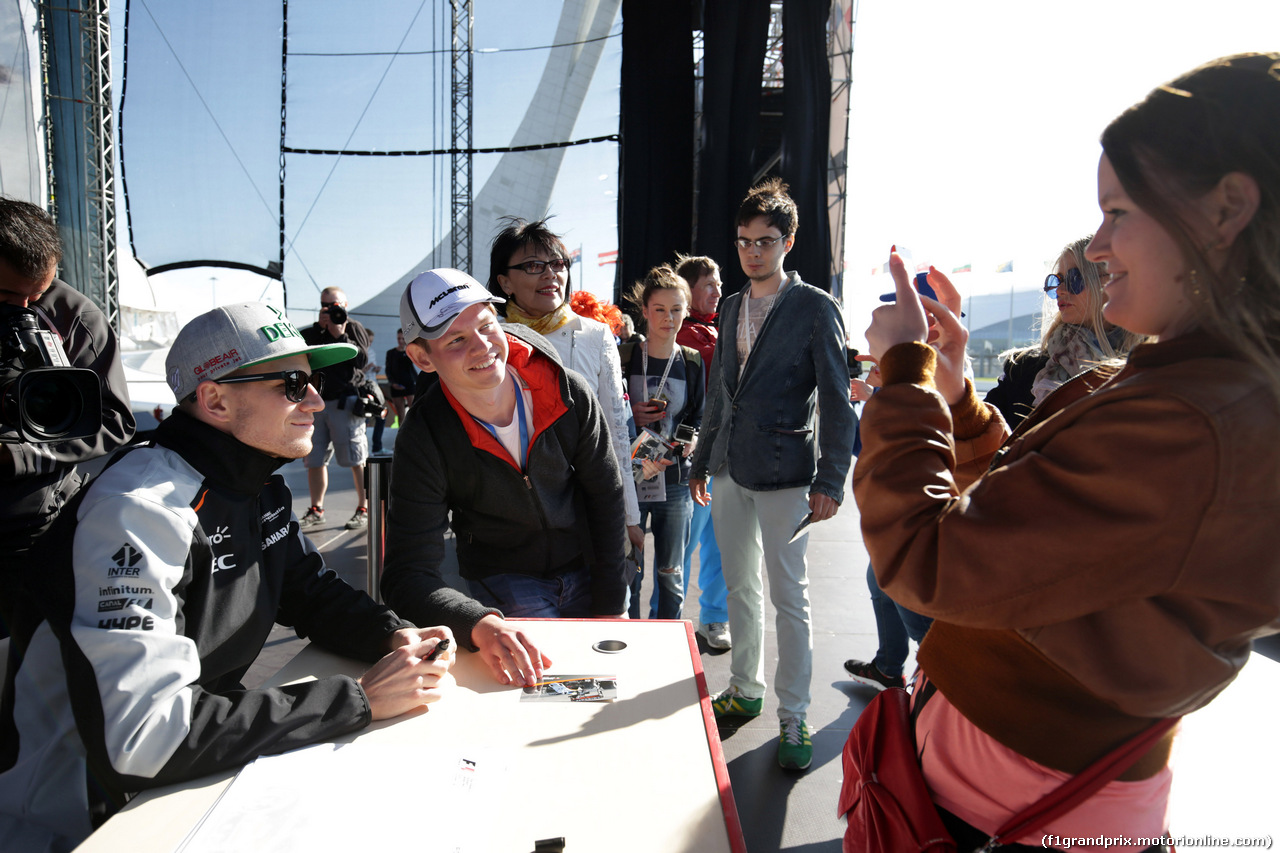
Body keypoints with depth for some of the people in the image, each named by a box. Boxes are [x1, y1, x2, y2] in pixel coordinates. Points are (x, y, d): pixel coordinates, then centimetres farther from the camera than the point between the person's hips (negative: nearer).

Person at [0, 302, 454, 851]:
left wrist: (394, 637, -12)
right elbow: (136, 735, -33)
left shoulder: (260, 485, 0)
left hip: (197, 769, 7)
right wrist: (360, 700, -31)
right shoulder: (141, 510, -27)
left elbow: (311, 590, 10)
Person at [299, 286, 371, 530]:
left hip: (345, 403, -5)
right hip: (315, 402, 5)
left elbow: (362, 358, -8)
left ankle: (364, 509, 3)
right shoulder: (312, 333, 19)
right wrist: (319, 327, -4)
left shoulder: (354, 328, 6)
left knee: (356, 459, -5)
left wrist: (340, 335, -12)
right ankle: (316, 510, 20)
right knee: (314, 460, 8)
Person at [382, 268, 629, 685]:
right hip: (504, 584, -2)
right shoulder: (423, 440, -22)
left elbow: (606, 495, -5)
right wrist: (479, 624, -45)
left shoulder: (570, 394, -17)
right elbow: (408, 573, -25)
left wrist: (611, 604, -6)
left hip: (586, 570, 2)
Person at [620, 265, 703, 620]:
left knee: (671, 575, 9)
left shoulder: (692, 363, 7)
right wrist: (629, 417, -15)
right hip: (629, 479, -1)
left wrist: (689, 440, -9)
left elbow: (698, 419, 11)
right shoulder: (623, 358, 1)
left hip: (674, 482, 2)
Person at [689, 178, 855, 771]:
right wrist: (703, 460, 18)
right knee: (740, 589, 15)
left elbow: (836, 402, -7)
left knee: (788, 598, 1)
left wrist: (830, 480, -13)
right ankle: (745, 690, 31)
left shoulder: (814, 308, -5)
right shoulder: (731, 308, 13)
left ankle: (793, 717, 14)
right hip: (731, 472, 6)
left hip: (784, 475, -6)